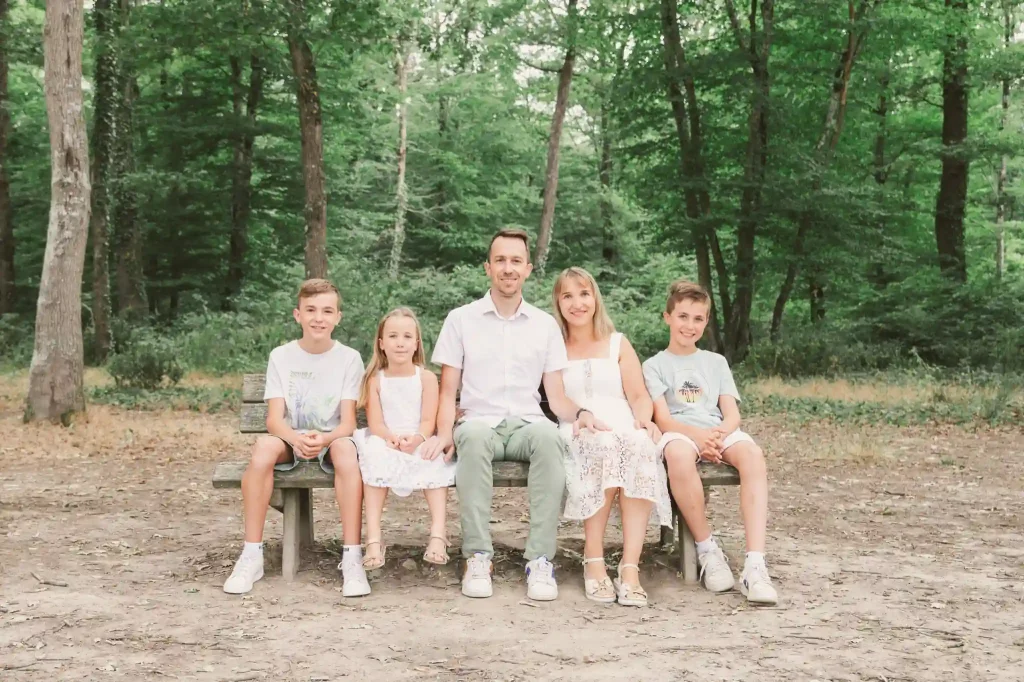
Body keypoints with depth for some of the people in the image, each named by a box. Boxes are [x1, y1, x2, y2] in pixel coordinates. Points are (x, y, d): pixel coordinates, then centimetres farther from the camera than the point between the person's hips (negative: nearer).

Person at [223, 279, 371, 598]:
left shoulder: (349, 358, -3)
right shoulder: (281, 356, -1)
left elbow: (347, 422, -9)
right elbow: (274, 419, -9)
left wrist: (324, 439, -33)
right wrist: (297, 439, -33)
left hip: (331, 439, -1)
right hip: (291, 439, 1)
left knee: (346, 448, -37)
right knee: (264, 445, -34)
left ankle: (352, 558, -34)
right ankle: (252, 555, -27)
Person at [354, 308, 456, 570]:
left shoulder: (426, 378, 6)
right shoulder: (375, 379, 8)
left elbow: (429, 421, -3)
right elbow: (375, 423, -2)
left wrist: (416, 439, -27)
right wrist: (392, 438, -25)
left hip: (420, 445, 0)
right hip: (385, 445, 0)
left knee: (434, 459, -33)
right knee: (374, 455, -34)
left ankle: (438, 534, -40)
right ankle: (373, 540, -38)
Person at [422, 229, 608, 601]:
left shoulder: (545, 325, 14)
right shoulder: (461, 319, 10)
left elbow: (557, 398, 11)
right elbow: (448, 392, 7)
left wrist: (580, 413, -12)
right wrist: (445, 431, -13)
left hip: (526, 425, 1)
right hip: (480, 421, -1)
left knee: (549, 436, -36)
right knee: (472, 435, -39)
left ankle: (540, 559, -35)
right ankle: (478, 557, -36)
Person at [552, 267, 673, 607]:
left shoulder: (618, 344, 22)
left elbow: (639, 396, 12)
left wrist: (644, 418, -11)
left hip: (625, 431, 2)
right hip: (577, 436, -1)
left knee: (641, 444, -37)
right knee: (603, 444, -39)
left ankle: (630, 567, -41)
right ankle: (593, 561, -31)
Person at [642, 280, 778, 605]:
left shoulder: (716, 362, 23)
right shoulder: (655, 365, 13)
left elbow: (732, 416, 11)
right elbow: (663, 419, -2)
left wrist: (716, 436, -14)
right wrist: (698, 436, -22)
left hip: (719, 432, 3)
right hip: (680, 433, -3)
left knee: (751, 453, -34)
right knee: (678, 454, -42)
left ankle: (755, 565, -43)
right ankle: (707, 550, -25)